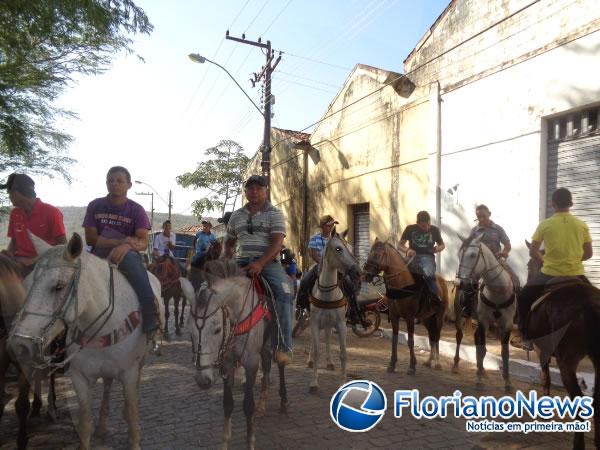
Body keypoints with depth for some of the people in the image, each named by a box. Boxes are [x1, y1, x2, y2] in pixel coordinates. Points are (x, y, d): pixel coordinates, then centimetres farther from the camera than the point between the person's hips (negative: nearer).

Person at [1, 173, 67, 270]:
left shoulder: (51, 212, -6)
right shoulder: (15, 213, 11)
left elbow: (62, 244, -7)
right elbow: (13, 240, 21)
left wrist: (36, 260, -18)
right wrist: (10, 253, -2)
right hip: (19, 261, 5)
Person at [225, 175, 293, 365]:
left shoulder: (274, 214, 2)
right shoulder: (237, 216, 16)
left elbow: (277, 243, -11)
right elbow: (228, 243, 26)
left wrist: (260, 263, -25)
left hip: (268, 262, -4)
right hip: (242, 262, 4)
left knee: (284, 292, -28)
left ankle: (284, 347, -21)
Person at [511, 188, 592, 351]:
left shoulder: (545, 225, -6)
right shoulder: (582, 225, 0)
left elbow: (533, 252, -3)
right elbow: (588, 254, 7)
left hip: (550, 274, -2)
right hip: (576, 275, 2)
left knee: (524, 297, 20)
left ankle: (526, 338, 20)